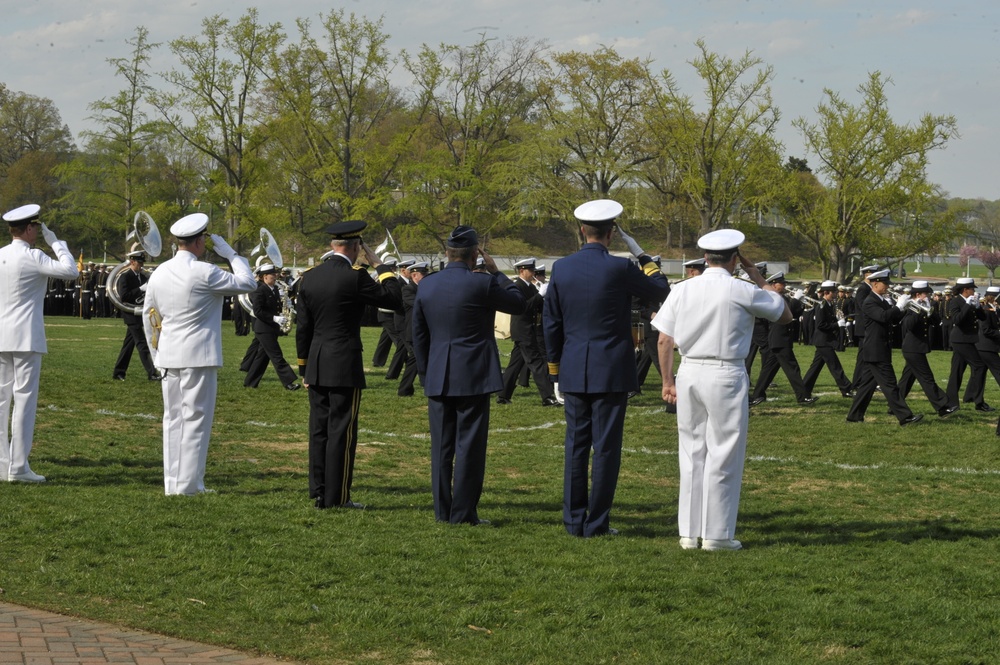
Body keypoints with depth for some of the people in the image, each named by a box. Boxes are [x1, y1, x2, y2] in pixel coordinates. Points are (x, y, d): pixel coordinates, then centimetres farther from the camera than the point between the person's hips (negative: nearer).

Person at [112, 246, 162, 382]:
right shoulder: (125, 276, -12)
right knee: (142, 344, -12)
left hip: (140, 314, 8)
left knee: (129, 344, 13)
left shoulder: (142, 276, 12)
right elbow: (123, 296, -22)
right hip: (131, 315, -8)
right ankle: (152, 373, -16)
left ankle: (118, 372, 21)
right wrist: (141, 289, -26)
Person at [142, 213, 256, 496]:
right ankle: (189, 485, -2)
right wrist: (230, 254, 4)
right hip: (199, 357, -7)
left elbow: (149, 317, 14)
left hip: (168, 357, 7)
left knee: (173, 419, 12)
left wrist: (156, 354, 24)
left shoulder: (159, 273, 7)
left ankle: (172, 483, 15)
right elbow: (247, 283, -5)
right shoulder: (205, 273, -14)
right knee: (196, 419, -2)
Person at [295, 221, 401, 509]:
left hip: (316, 367, 6)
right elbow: (394, 299, -6)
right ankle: (337, 496, 0)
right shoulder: (355, 278, -14)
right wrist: (378, 264, 3)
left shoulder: (309, 277, 6)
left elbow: (302, 327, 10)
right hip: (345, 367, -6)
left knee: (319, 429, 10)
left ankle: (319, 493, 13)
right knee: (341, 431, -2)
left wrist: (304, 368, 18)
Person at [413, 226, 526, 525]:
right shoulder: (482, 284, -13)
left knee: (441, 447, 10)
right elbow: (519, 304, 1)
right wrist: (495, 272, 7)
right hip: (473, 377, -5)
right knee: (469, 445, 0)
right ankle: (463, 512, 0)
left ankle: (442, 510, 15)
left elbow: (419, 335, 10)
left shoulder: (426, 285, 3)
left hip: (437, 378, 5)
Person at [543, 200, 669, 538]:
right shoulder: (619, 268, -12)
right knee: (606, 446, 1)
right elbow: (661, 290, 3)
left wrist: (554, 367, 17)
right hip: (611, 370, -4)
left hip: (573, 371, 4)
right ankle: (596, 522, 3)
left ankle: (574, 520, 13)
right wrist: (641, 255, 14)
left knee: (576, 445, 10)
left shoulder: (561, 268, 0)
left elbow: (551, 323, 7)